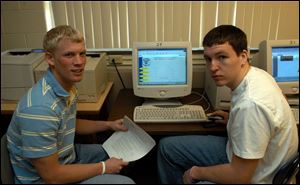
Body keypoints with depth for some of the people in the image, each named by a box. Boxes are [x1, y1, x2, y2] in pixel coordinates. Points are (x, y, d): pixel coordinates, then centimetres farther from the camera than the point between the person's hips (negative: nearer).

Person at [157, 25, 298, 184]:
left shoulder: (250, 105, -36)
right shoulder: (254, 73, -8)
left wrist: (197, 172, -13)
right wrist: (234, 119, 12)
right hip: (238, 151, 8)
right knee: (166, 146, 10)